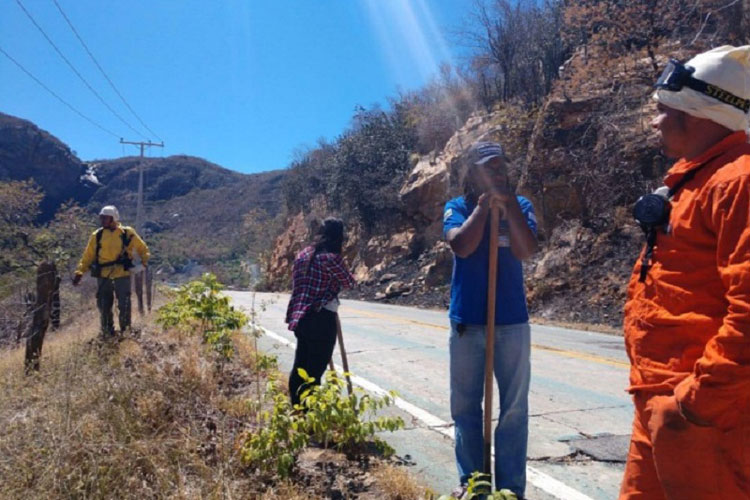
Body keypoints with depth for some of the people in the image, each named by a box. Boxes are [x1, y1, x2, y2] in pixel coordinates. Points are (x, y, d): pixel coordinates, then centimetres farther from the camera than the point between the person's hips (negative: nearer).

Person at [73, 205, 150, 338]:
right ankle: (107, 332, 23)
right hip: (103, 276, 2)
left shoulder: (127, 233, 1)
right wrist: (80, 271, -1)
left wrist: (144, 262, -2)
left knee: (124, 305, -2)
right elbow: (88, 255, 7)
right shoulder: (97, 235, 6)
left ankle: (125, 331, 15)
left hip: (122, 275, -2)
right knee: (104, 306, 8)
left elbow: (142, 248, 11)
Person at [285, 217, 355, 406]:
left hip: (301, 318, 8)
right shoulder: (331, 258, -13)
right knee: (314, 371, -1)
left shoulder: (304, 254, 9)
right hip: (322, 320, -8)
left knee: (300, 366, 17)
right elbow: (349, 282, 0)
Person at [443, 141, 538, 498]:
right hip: (467, 321, 0)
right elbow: (461, 246, -17)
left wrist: (508, 203, -14)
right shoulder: (457, 207, 2)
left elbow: (526, 251, -12)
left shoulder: (519, 204, 4)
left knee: (514, 409, 6)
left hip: (512, 320, 0)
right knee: (465, 406, 9)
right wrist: (485, 203, -12)